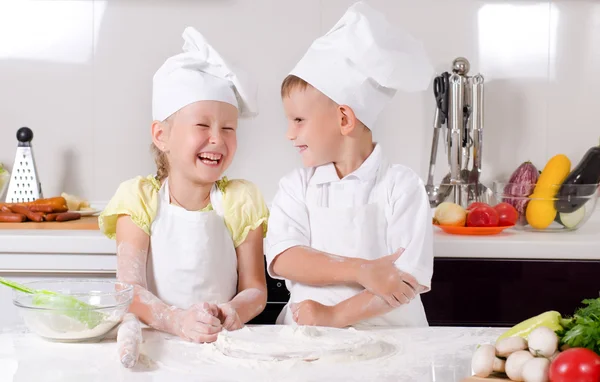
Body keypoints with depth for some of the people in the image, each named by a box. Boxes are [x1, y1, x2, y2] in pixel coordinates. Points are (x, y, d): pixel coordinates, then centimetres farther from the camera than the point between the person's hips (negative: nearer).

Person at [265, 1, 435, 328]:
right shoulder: (296, 187, 7)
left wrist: (334, 316, -16)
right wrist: (360, 270, -19)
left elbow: (413, 276, -10)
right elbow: (282, 259, -7)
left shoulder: (400, 185, -2)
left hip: (389, 333, -1)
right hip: (308, 337, 1)